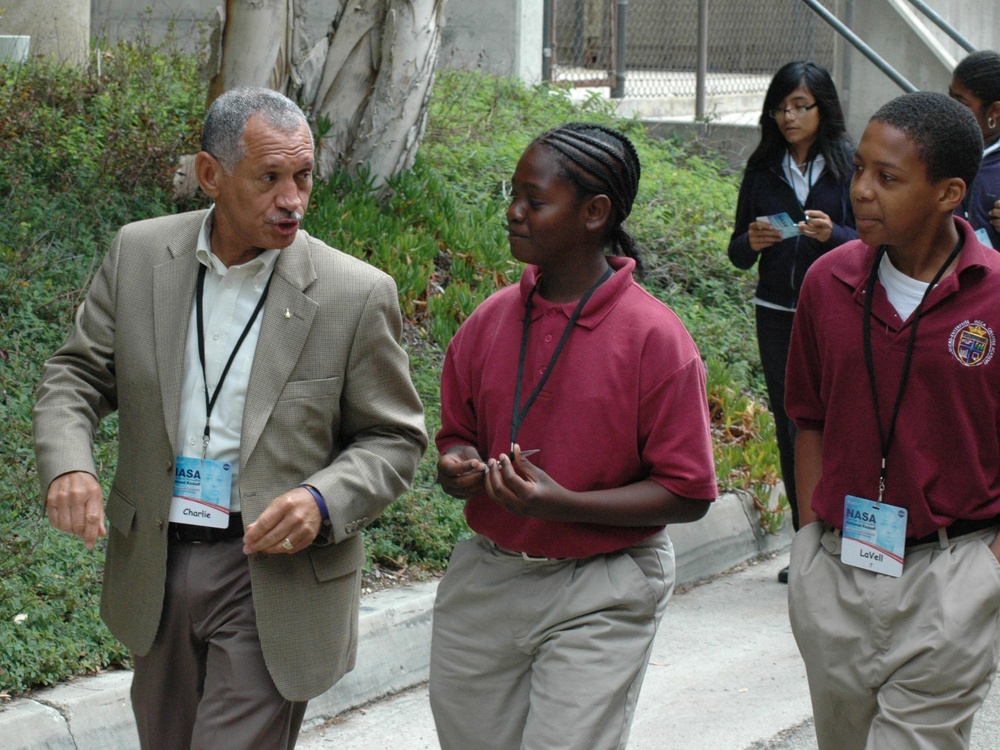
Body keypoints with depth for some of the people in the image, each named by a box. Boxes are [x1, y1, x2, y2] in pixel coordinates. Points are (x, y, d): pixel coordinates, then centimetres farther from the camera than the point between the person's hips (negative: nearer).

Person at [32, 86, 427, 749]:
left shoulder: (357, 294, -9)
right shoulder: (139, 254, 0)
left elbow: (394, 439, -2)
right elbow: (78, 373, 7)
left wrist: (324, 502, -21)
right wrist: (67, 464, -13)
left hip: (276, 575, -4)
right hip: (155, 564, 4)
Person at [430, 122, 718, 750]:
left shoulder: (653, 337, -11)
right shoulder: (490, 322, 4)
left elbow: (687, 493, -11)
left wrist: (561, 504, -21)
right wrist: (458, 469, -8)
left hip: (597, 601, -5)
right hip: (485, 581, 5)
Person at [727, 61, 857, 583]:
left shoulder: (848, 165, -2)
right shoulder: (762, 168, 9)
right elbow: (737, 254, 12)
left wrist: (833, 235, -21)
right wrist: (752, 242, -11)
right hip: (777, 316, 4)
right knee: (790, 430, 5)